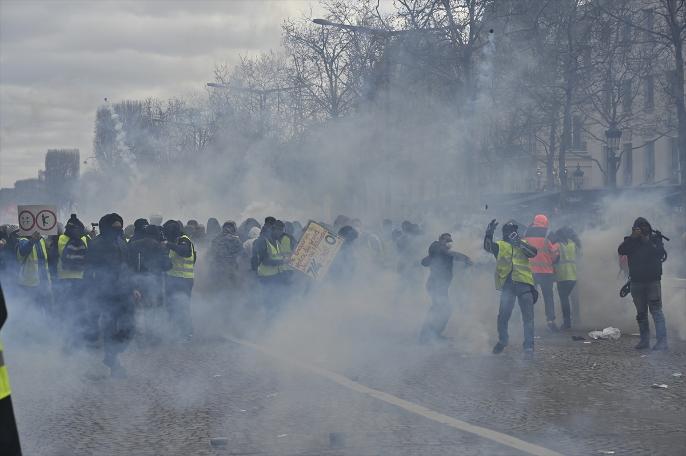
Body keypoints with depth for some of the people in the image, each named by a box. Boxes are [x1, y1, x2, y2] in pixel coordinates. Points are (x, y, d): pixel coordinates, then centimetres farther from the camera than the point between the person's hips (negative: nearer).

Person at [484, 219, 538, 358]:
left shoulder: (523, 244, 16)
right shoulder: (500, 245, 11)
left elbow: (533, 252, -5)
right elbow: (487, 246, -9)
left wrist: (520, 243, -20)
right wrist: (489, 234, -28)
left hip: (524, 283, 1)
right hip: (507, 284, 0)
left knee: (528, 316, -2)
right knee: (503, 315, 1)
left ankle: (529, 346, 2)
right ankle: (502, 340, 25)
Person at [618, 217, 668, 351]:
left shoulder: (655, 239, 2)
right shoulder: (631, 241, 7)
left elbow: (661, 254, -13)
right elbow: (621, 250, -10)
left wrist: (646, 241, -14)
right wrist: (633, 237, -17)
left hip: (653, 281, -3)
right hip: (636, 282, 3)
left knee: (656, 310, -12)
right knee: (641, 313, 8)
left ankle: (662, 341, -16)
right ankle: (644, 341, 15)